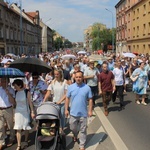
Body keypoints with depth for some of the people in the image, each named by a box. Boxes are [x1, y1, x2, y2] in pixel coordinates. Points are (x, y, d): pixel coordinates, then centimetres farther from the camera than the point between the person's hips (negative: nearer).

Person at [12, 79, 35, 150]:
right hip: (18, 112, 3)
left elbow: (30, 102, -6)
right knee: (18, 129, 1)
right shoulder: (16, 92, 1)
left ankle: (26, 141, 31)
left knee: (26, 128, 9)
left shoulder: (26, 92, -11)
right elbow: (14, 102, 8)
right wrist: (13, 113, 9)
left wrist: (32, 112, -6)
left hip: (25, 112, -3)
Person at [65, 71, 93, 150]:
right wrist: (66, 109, 1)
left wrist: (90, 110, -5)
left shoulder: (87, 88, -8)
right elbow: (67, 98, 2)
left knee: (83, 130, 9)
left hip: (83, 113, -1)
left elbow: (90, 99, -2)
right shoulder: (70, 87, -5)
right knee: (73, 128, 19)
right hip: (73, 113, 2)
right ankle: (75, 135, 52)